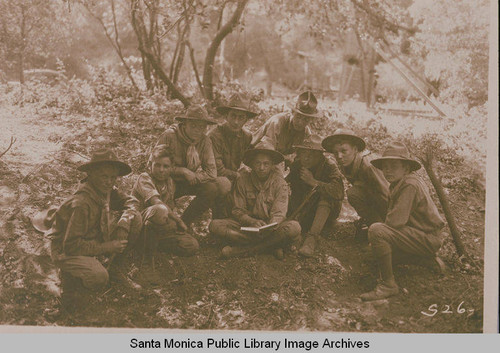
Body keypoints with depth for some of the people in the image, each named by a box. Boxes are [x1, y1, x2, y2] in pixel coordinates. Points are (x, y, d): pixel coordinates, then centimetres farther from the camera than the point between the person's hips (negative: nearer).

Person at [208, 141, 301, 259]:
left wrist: (270, 226, -37)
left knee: (294, 227, -32)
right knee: (215, 225, -24)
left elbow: (279, 214, -12)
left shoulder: (280, 183, -4)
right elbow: (238, 211, -4)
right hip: (247, 225, 2)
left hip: (270, 228, -1)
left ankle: (241, 248, -28)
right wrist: (253, 222, -26)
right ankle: (271, 245, -27)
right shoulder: (242, 180, -2)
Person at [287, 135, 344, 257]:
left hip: (325, 212, -4)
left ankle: (312, 238, -39)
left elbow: (339, 192, -33)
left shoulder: (330, 167, -16)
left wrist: (313, 182, -33)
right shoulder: (296, 166, -2)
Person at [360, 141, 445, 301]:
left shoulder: (410, 185, -19)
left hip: (428, 239, -11)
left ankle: (388, 285, -20)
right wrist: (383, 225, 4)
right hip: (425, 236, 11)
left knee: (376, 231, -26)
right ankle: (429, 260, 20)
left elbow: (396, 220, -25)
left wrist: (378, 228, -7)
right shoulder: (400, 183, 12)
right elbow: (396, 218, 20)